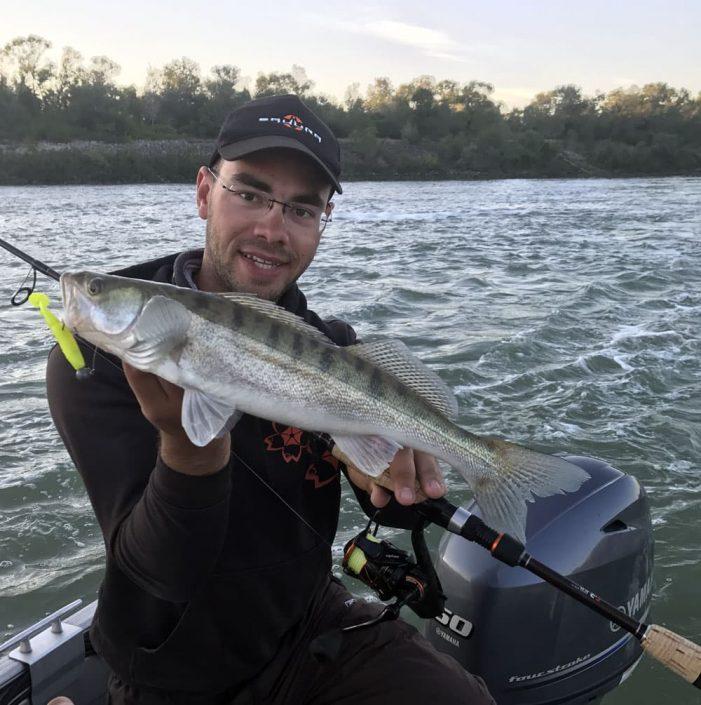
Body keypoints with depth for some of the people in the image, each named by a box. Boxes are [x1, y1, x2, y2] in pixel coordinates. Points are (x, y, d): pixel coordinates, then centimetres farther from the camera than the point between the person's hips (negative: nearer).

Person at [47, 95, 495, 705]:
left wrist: (391, 468, -32)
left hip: (312, 629, 1)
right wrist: (191, 449, -41)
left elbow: (403, 510, -10)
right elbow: (167, 574, -22)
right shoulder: (102, 351, -17)